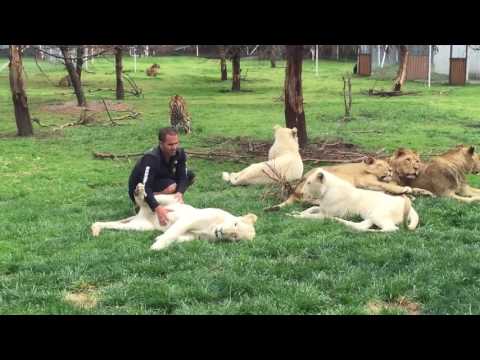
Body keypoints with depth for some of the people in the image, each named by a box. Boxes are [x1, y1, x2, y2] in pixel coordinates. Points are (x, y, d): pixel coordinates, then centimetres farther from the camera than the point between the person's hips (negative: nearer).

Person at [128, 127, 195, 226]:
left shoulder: (179, 153, -13)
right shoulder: (151, 158, -34)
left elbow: (183, 177, -13)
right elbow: (145, 188, -40)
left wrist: (180, 193, -36)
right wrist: (157, 208, -54)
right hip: (139, 192, -7)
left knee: (190, 176, -5)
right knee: (172, 186, -33)